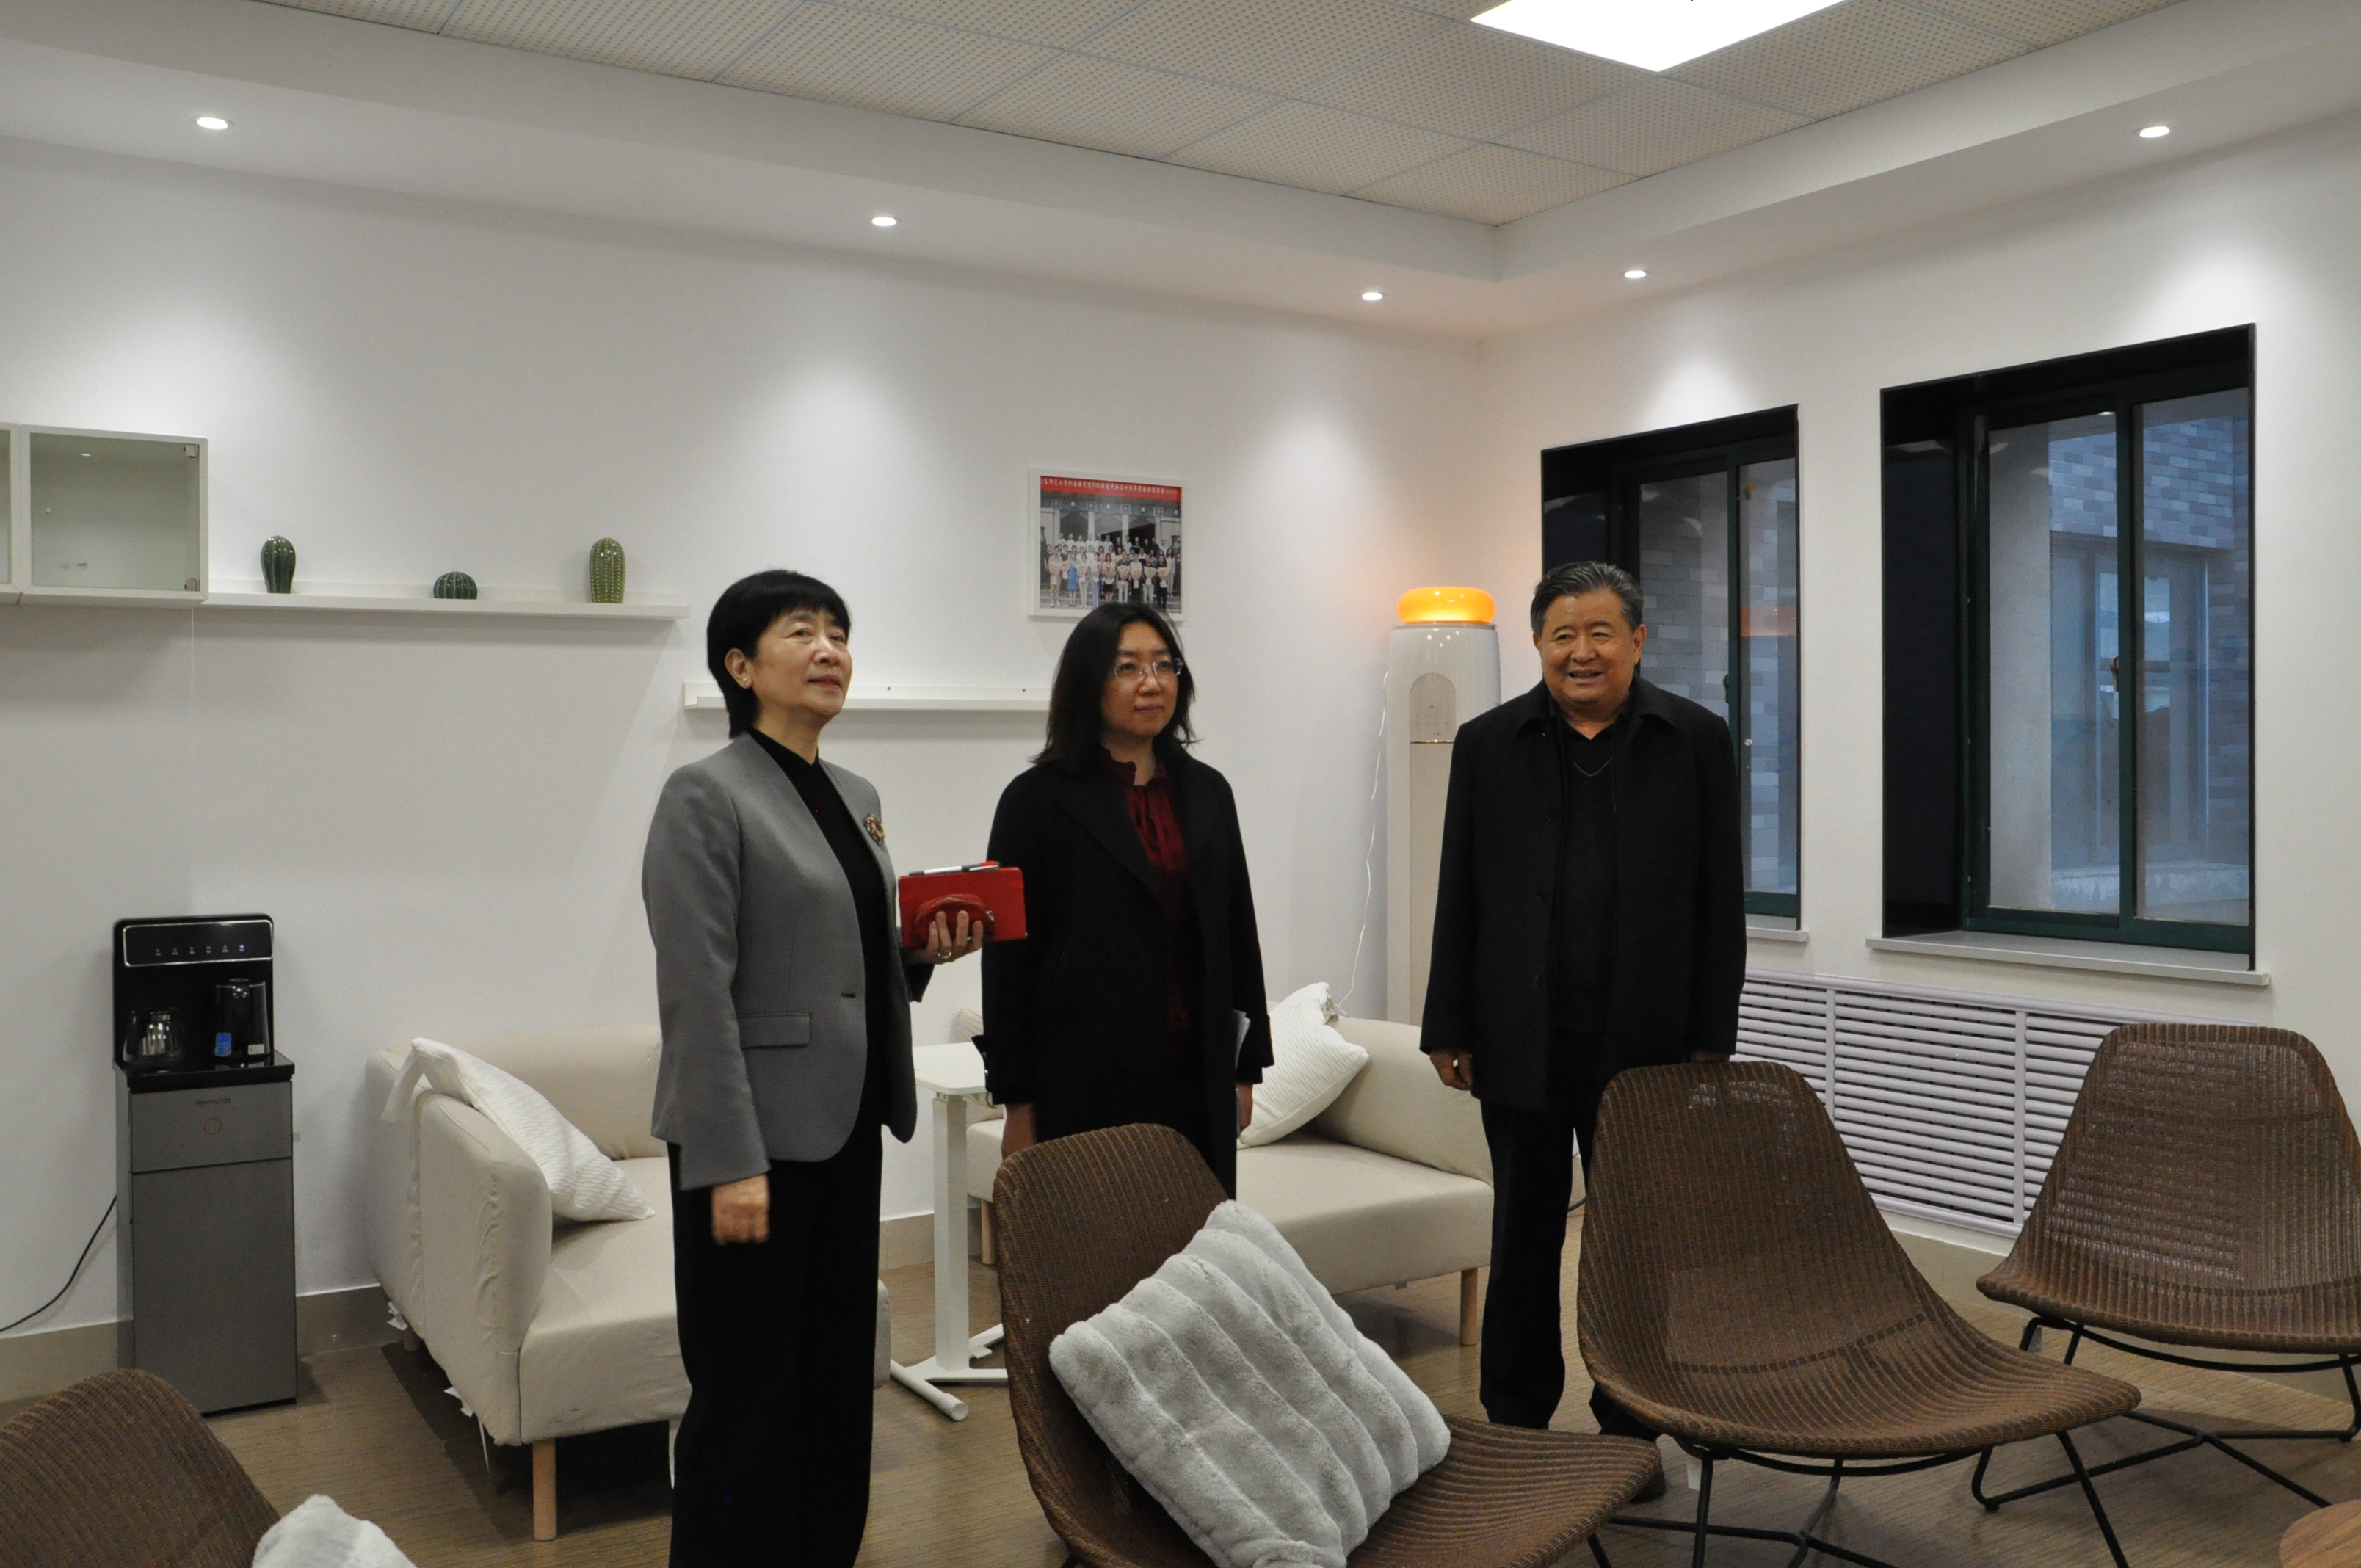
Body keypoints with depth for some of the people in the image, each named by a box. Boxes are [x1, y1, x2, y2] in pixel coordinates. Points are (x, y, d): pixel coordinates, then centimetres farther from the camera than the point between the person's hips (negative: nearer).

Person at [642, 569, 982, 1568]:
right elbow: (697, 995, -16)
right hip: (758, 1137, -7)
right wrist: (730, 1162, -20)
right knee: (749, 1394, 2)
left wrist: (924, 949, 1)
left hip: (847, 1130, 8)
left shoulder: (857, 797, 13)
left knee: (837, 1375, 15)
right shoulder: (707, 796, -10)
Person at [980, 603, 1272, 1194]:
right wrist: (1018, 1102, -6)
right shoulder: (1039, 798, -2)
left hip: (1196, 1078, 4)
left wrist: (1246, 1067, 11)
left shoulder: (1206, 792, 11)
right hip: (1085, 1084, -4)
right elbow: (1009, 957, -4)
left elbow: (1237, 933, 14)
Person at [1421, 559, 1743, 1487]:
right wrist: (1448, 1028, 1)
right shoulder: (1489, 744, 4)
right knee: (1524, 1232, 10)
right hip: (1523, 1040, 1)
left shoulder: (1696, 742, 2)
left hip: (1645, 1040, 0)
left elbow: (1719, 901, 2)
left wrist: (1711, 1036, -2)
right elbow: (1458, 896, 4)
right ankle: (1515, 1421, 24)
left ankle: (1630, 1426, 25)